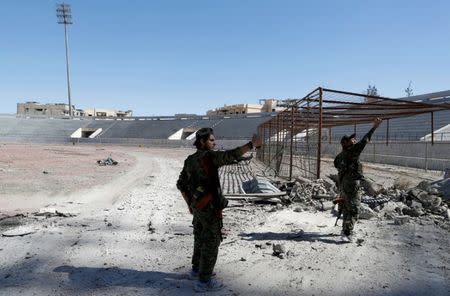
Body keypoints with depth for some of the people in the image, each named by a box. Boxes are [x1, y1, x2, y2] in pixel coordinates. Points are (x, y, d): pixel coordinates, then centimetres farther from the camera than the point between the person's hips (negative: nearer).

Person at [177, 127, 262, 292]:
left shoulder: (189, 160, 7)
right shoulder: (209, 156, -19)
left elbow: (180, 184, 13)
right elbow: (231, 156, -32)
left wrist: (189, 204, 22)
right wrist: (252, 144, -23)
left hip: (197, 207, 9)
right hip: (210, 209, -9)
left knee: (200, 239, 24)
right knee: (211, 243, 2)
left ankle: (197, 269, 40)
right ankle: (204, 281, 11)